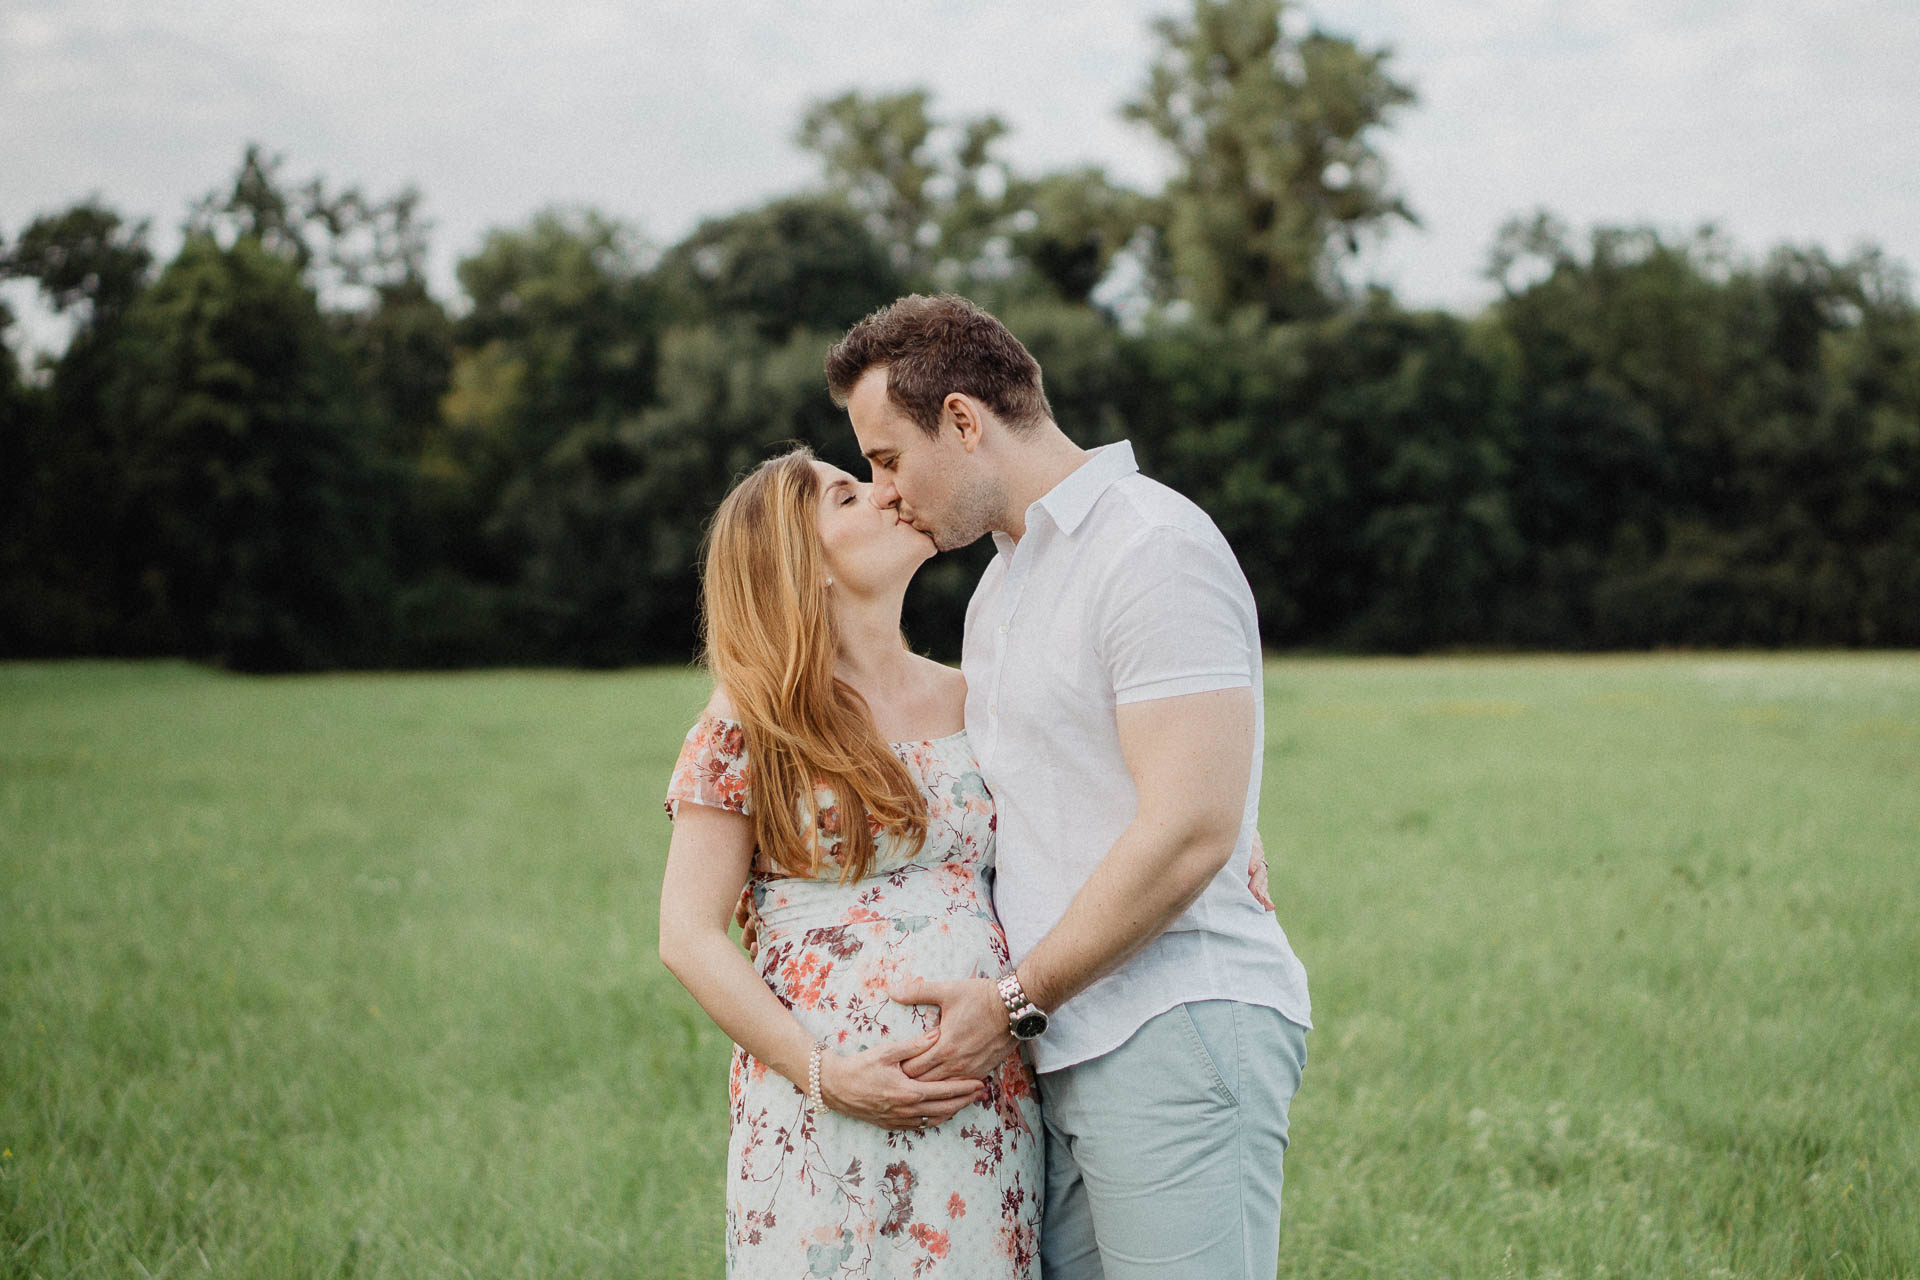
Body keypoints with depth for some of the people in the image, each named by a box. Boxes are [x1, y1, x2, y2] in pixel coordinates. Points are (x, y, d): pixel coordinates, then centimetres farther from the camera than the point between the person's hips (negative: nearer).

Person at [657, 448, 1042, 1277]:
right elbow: (688, 936, -4)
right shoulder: (748, 726, -1)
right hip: (824, 1113, -4)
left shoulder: (969, 703, 12)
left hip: (986, 1108, 4)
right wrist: (823, 1074, -13)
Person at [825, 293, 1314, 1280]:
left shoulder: (1155, 548, -10)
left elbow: (1189, 832, -18)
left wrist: (1015, 1002, -11)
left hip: (1176, 1035, -9)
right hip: (1063, 1054, 9)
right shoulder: (1003, 583, 21)